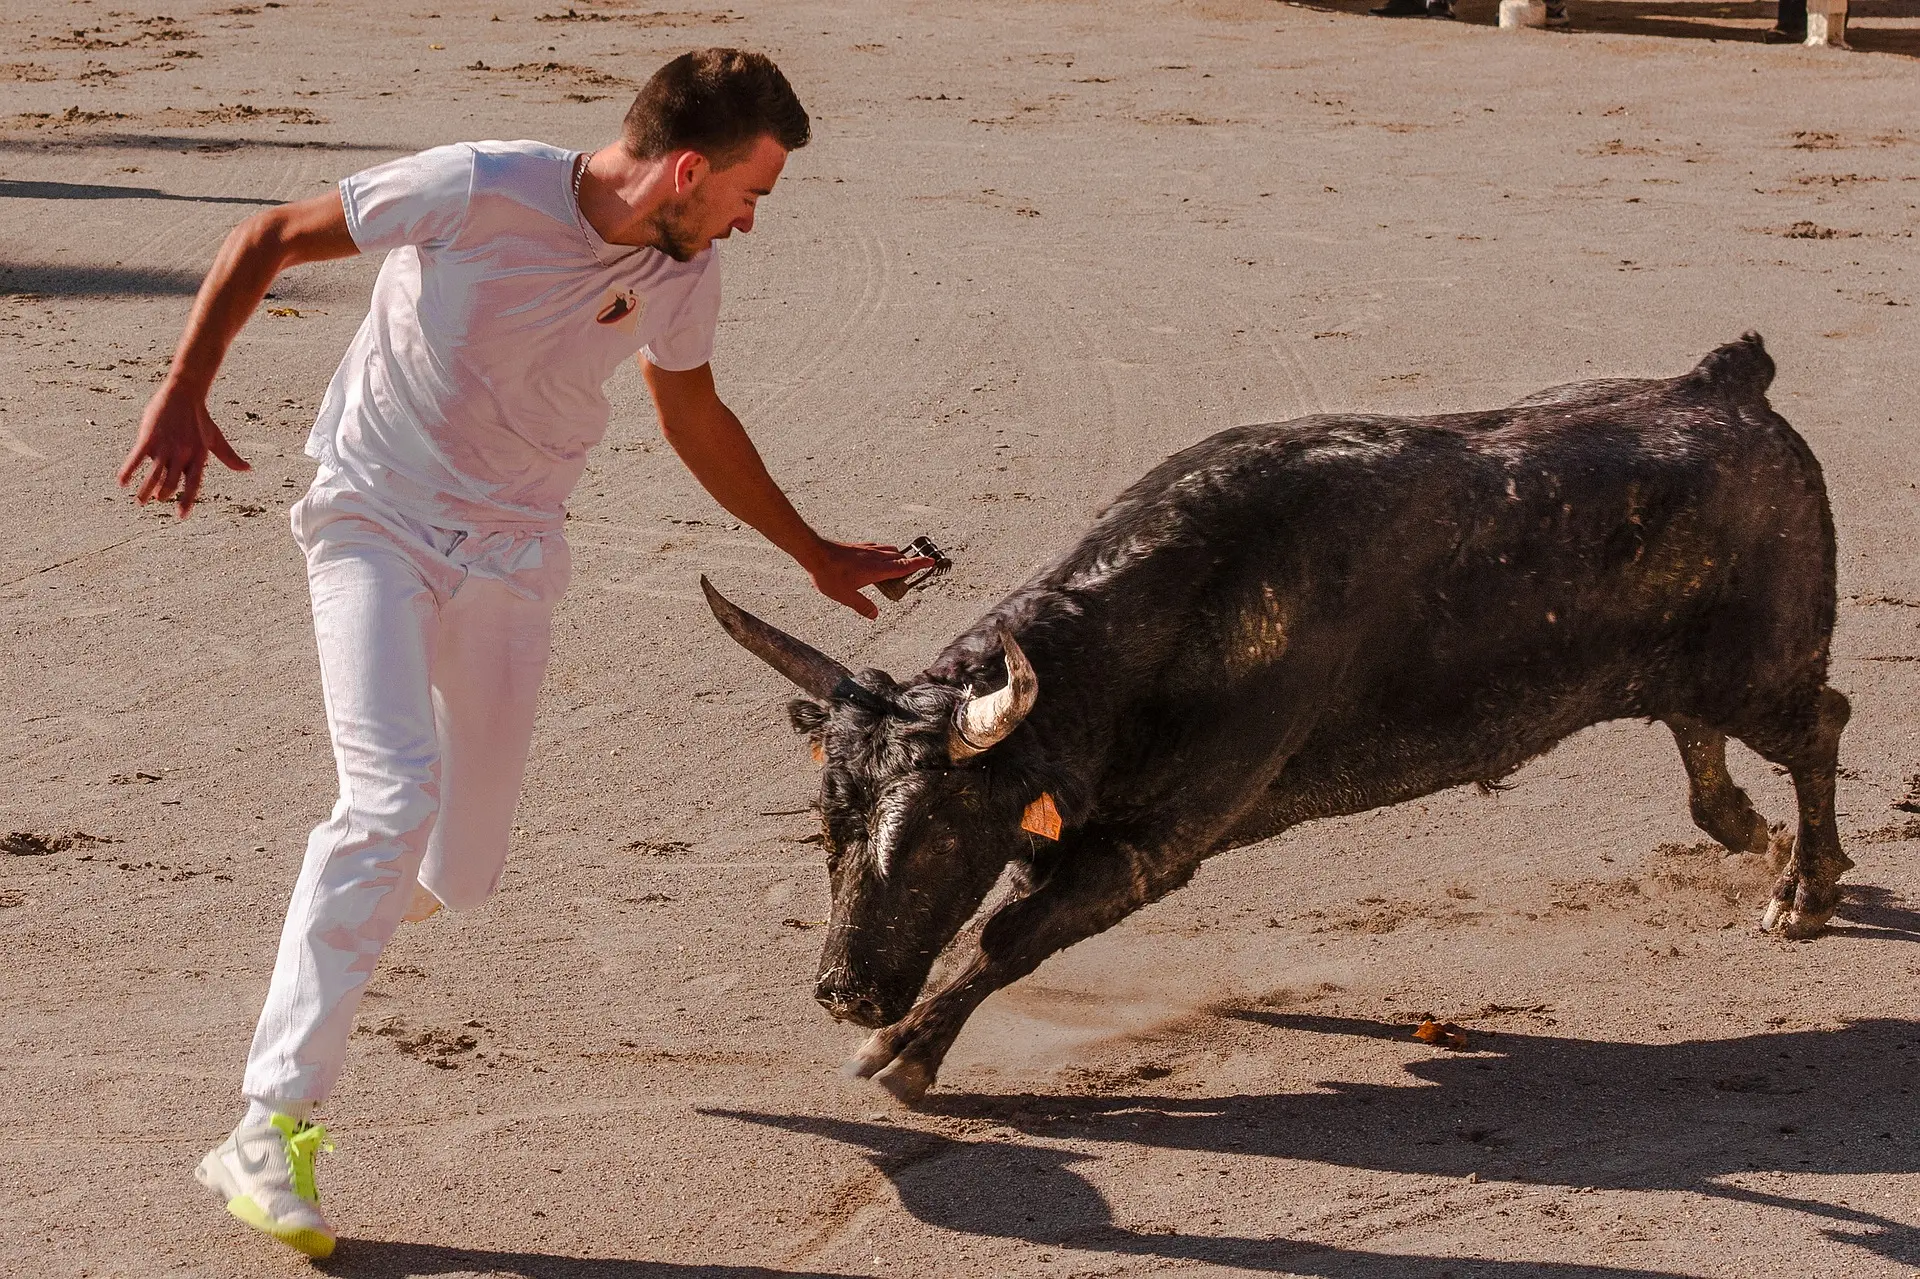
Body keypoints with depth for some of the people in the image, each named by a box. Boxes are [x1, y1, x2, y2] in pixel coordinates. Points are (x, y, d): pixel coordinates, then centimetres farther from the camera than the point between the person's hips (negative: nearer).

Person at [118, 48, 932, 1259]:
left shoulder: (686, 273, -4)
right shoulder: (480, 190, -22)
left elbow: (696, 417, 16)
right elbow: (269, 237, -12)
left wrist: (815, 553, 23)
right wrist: (181, 397, -18)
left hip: (510, 557, 5)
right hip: (377, 523, -5)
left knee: (462, 876, 8)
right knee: (392, 794, -25)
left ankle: (372, 884, 48)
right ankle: (272, 1127, -21)